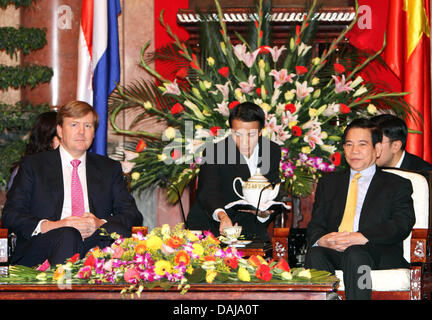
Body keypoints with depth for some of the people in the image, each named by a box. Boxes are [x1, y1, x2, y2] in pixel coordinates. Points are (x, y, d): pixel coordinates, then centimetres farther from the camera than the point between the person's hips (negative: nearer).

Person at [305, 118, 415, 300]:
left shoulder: (397, 185, 16)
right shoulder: (328, 182, 27)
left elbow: (402, 225, -2)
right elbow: (315, 225, 16)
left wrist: (360, 238, -19)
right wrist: (322, 240, -11)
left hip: (378, 253, -3)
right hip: (332, 251, 3)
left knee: (355, 254, -36)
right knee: (314, 254, -31)